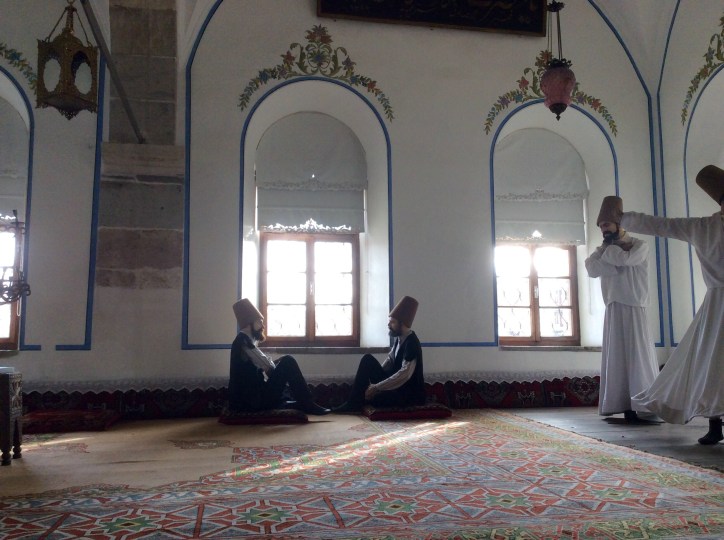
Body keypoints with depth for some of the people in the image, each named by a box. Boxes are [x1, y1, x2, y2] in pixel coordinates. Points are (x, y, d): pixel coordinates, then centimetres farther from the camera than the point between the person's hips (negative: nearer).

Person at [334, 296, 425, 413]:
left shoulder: (411, 343, -23)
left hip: (411, 394, -9)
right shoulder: (399, 338, 4)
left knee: (373, 397, -31)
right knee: (368, 359, -4)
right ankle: (353, 403, -7)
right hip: (395, 384, 9)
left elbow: (404, 374, -31)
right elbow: (389, 360, 16)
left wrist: (376, 387, -28)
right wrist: (376, 376, 1)